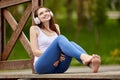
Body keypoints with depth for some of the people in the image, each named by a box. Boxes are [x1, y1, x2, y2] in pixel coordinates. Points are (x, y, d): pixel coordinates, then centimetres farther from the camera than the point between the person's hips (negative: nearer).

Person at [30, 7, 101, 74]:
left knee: (71, 43, -25)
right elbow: (35, 51, -3)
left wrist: (57, 58, -9)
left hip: (58, 67, 4)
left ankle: (91, 64, -55)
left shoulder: (56, 27, 20)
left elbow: (61, 45, 14)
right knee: (60, 38, -28)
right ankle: (83, 57, -57)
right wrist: (55, 55, -17)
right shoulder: (34, 29, 6)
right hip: (42, 66, -4)